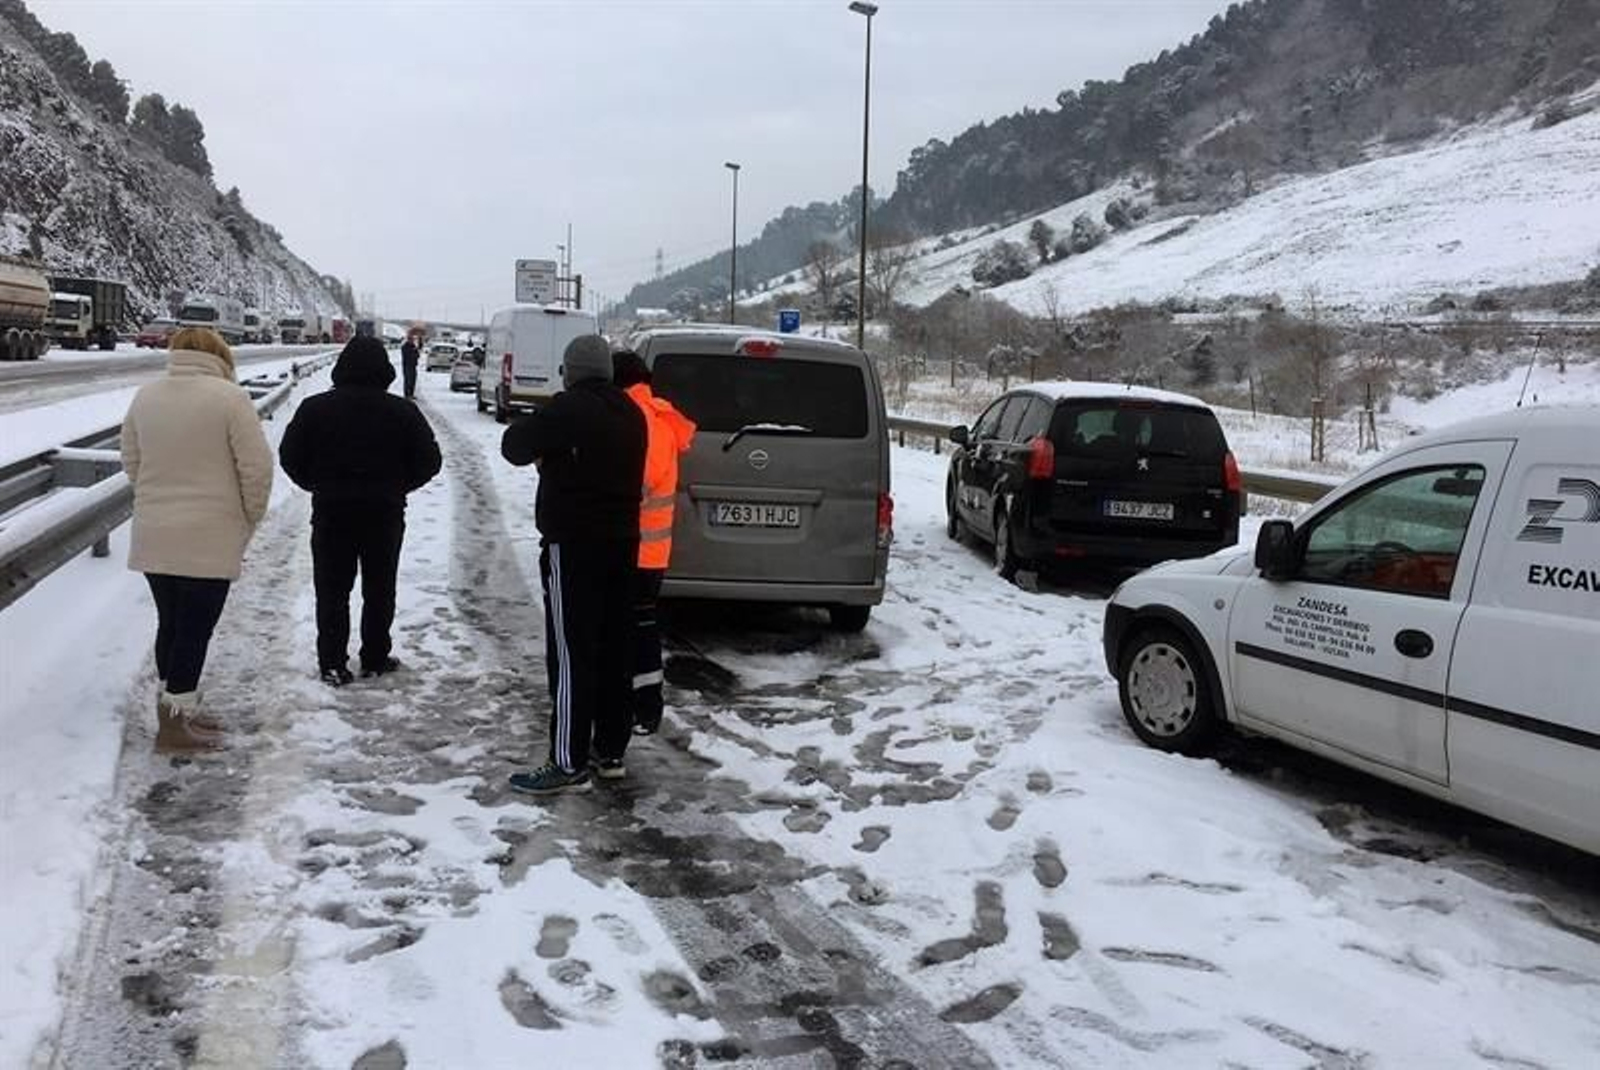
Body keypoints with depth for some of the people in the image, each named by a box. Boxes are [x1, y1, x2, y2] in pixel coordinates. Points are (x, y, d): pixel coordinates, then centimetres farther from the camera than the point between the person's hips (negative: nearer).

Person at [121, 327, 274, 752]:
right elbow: (256, 468, -12)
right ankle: (174, 726, 6)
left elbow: (131, 462, 14)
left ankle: (176, 708, 28)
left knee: (171, 624, 17)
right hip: (209, 539, -6)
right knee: (194, 629, 1)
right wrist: (250, 518, 2)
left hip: (152, 537, 6)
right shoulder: (229, 398, -11)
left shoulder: (145, 396, 7)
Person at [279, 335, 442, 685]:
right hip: (385, 514, 0)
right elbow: (429, 460, -3)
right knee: (379, 590, 13)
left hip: (330, 513, 0)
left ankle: (332, 663, 7)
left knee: (332, 591, 8)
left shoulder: (315, 408, -4)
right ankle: (376, 659, 19)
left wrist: (320, 486, 11)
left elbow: (290, 457, -2)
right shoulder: (402, 412, -5)